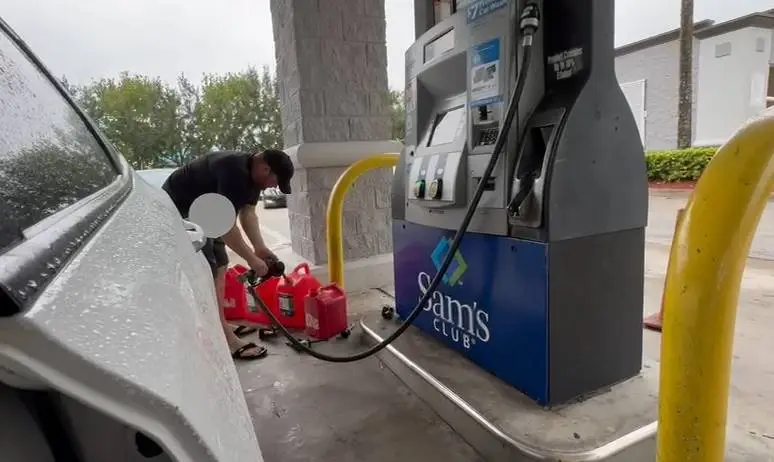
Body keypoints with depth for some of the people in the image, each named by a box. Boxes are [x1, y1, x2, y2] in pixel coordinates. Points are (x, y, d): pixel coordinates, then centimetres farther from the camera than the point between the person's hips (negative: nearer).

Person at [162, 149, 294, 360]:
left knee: (219, 266, 12)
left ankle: (221, 327, 23)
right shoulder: (234, 172, -31)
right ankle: (227, 341, -8)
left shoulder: (252, 173, 0)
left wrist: (260, 247, -4)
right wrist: (251, 258, -22)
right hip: (178, 210, -10)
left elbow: (247, 213, 5)